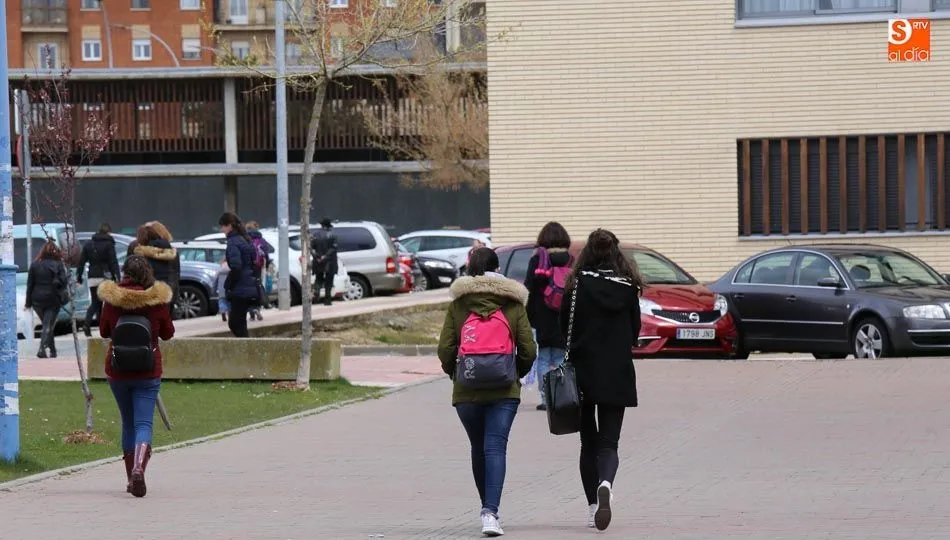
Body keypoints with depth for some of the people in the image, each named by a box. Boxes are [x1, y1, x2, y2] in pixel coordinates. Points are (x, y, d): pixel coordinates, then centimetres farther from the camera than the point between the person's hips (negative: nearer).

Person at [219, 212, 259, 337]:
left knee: (236, 324, -4)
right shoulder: (245, 240, 15)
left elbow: (235, 267, -22)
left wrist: (228, 286, -11)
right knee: (234, 323, 15)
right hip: (250, 288, 9)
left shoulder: (233, 242, -13)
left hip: (240, 290, -9)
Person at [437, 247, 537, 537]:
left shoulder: (457, 305, 3)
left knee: (479, 449, 16)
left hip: (467, 391, 1)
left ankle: (488, 510, 26)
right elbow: (528, 350, 0)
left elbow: (445, 349, -2)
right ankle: (490, 512, -23)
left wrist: (454, 373, 16)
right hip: (504, 390, -1)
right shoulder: (513, 305, 3)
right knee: (496, 448, -7)